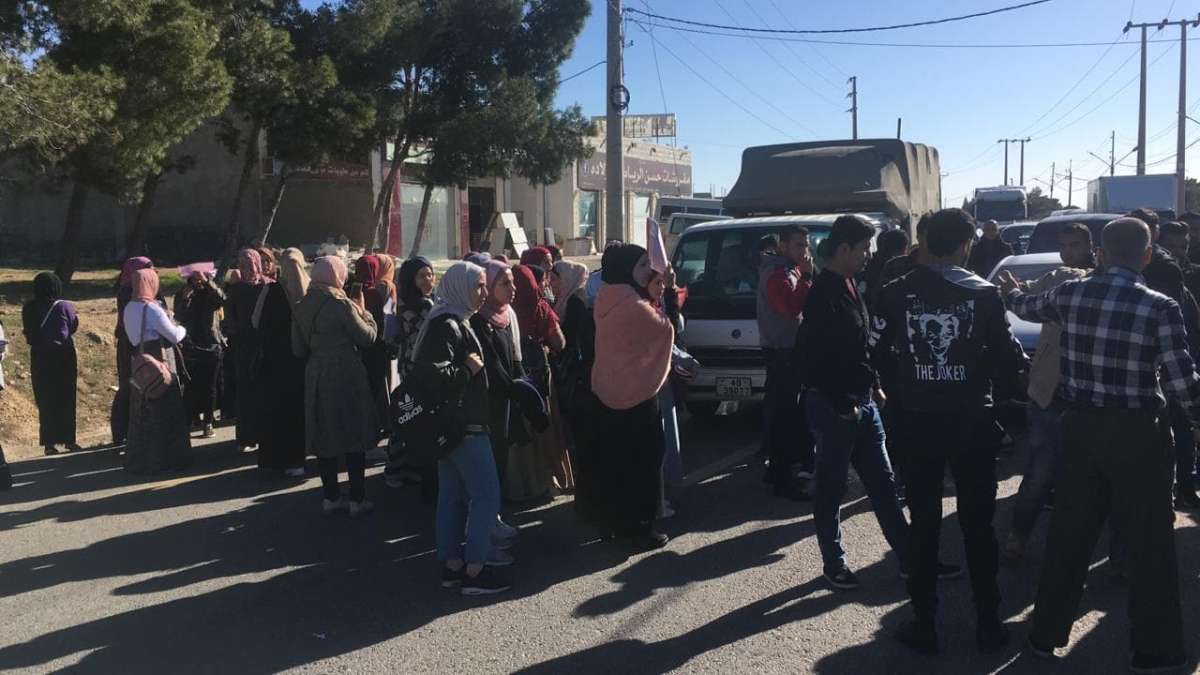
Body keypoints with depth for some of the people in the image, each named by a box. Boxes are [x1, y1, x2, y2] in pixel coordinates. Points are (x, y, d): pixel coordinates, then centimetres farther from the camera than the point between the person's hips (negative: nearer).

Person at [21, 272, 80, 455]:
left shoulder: (28, 309, -5)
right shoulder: (64, 307, -15)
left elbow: (29, 333, 2)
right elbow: (73, 326, -2)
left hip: (39, 358, 3)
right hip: (63, 357, -3)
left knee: (45, 400, 12)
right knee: (66, 399, 11)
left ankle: (49, 442, 12)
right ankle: (68, 439, 18)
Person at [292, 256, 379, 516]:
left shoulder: (302, 306, 5)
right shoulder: (341, 303, -13)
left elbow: (298, 349, 10)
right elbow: (368, 337, -8)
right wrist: (364, 312, 7)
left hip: (316, 377, 6)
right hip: (346, 376, -6)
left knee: (324, 437, 12)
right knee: (354, 437, 3)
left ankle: (330, 497, 18)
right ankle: (357, 499, 7)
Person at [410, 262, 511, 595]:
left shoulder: (452, 322, 15)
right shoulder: (448, 326, -17)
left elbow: (428, 370, 23)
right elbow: (434, 374, -28)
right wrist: (468, 369, -16)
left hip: (451, 425, 10)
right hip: (464, 425, -10)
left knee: (452, 494, 13)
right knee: (487, 494, -5)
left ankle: (452, 565, 20)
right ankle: (475, 570, 1)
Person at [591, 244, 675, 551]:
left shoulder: (607, 300, 5)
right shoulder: (633, 306, -22)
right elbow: (668, 327, -11)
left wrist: (653, 294, 5)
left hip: (606, 393, 9)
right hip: (636, 395, -8)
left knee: (612, 463, 16)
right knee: (642, 464, 3)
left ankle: (615, 523, 27)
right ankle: (640, 530, 10)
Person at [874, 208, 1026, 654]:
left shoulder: (896, 293, -5)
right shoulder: (984, 294, -7)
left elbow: (878, 351, 0)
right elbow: (1008, 357, -5)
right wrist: (1021, 361, 17)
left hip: (918, 420, 1)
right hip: (970, 420, 0)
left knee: (923, 523, 9)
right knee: (978, 523, 11)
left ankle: (924, 625, 14)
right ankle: (987, 623, 18)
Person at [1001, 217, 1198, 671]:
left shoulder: (1069, 294, -2)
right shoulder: (1160, 307, -14)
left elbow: (1028, 307, 20)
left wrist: (1010, 292, 42)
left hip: (1081, 427, 4)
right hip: (1136, 434, -4)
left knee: (1069, 533, 15)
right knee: (1149, 544, 10)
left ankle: (1046, 634, 24)